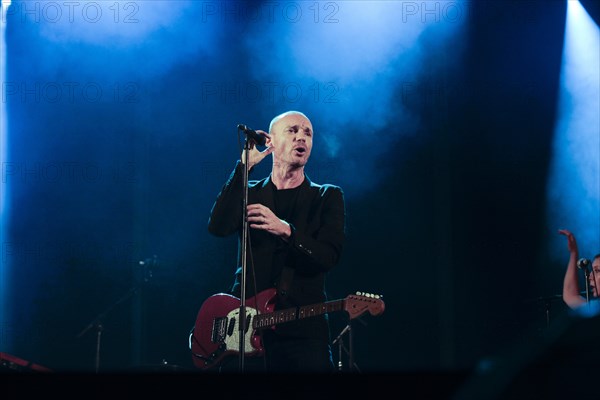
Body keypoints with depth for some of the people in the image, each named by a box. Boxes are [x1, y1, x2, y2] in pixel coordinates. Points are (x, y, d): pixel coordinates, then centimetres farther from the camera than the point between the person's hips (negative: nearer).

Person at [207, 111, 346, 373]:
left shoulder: (328, 197, 8)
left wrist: (285, 230, -23)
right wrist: (245, 165, -9)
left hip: (304, 327, -1)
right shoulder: (249, 192, 11)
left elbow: (329, 257, -6)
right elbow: (218, 227, -9)